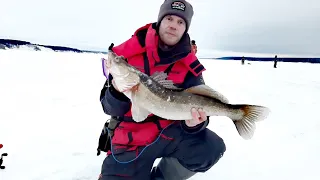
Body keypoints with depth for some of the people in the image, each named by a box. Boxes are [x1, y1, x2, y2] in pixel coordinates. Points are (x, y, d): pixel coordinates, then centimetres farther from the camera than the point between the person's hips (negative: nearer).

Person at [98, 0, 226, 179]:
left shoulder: (190, 66, -5)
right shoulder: (128, 54, -8)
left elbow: (197, 108, -5)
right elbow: (110, 109, -5)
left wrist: (194, 123, -28)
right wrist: (118, 91, -27)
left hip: (168, 132, 2)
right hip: (130, 139, -1)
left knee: (212, 147, -20)